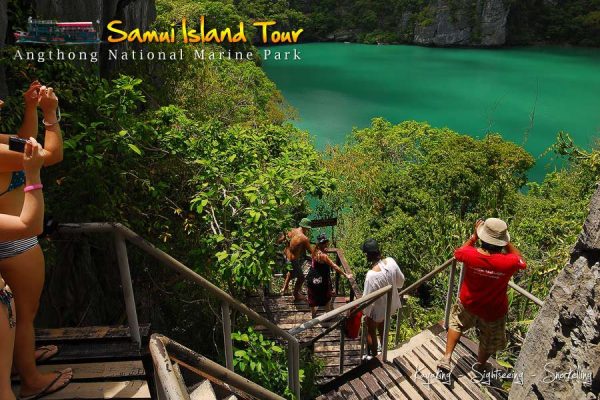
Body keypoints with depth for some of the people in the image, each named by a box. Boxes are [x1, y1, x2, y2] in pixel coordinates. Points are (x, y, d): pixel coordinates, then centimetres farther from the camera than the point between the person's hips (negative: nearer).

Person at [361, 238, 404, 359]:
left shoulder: (371, 275, -38)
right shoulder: (391, 261, -20)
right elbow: (401, 280, -2)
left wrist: (366, 314, -9)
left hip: (377, 309, -6)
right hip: (390, 304, 6)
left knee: (371, 331, 22)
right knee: (382, 327, 32)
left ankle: (373, 356, 42)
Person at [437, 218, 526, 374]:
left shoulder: (470, 255, -29)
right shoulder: (507, 262, -33)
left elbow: (457, 252, -3)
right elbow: (521, 261, -7)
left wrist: (473, 236, -6)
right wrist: (506, 242, -13)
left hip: (468, 304, 1)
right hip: (493, 312, -1)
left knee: (456, 323, 32)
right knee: (488, 342, 28)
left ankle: (447, 358, 26)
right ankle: (480, 366, 52)